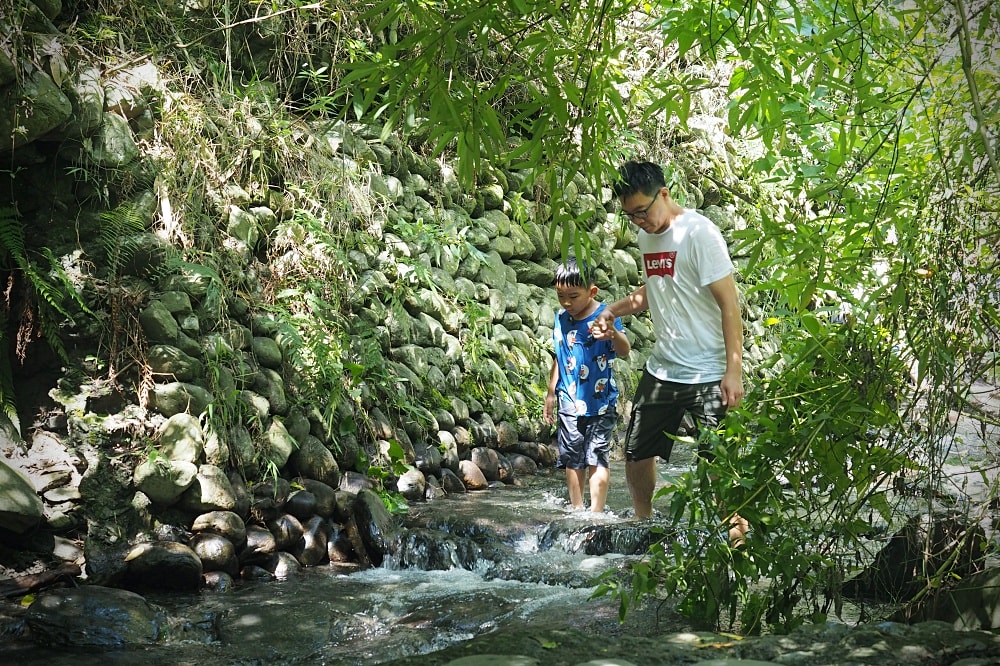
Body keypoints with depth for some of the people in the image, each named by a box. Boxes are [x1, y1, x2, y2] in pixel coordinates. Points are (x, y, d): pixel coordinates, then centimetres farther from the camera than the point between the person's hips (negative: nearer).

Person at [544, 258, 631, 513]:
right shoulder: (561, 319, 5)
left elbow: (624, 351, -27)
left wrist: (614, 334, -50)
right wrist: (551, 392, 22)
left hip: (600, 404, -5)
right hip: (569, 403, 5)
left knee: (597, 458, -5)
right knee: (572, 460, 10)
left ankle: (596, 513, 1)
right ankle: (576, 510, 21)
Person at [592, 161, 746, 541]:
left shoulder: (699, 233, -14)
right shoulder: (646, 237, 9)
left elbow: (729, 303, -16)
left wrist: (734, 370, -21)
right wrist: (615, 311, 8)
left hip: (707, 374, -8)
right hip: (661, 368, 8)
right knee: (636, 455, 13)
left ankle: (737, 530, 15)